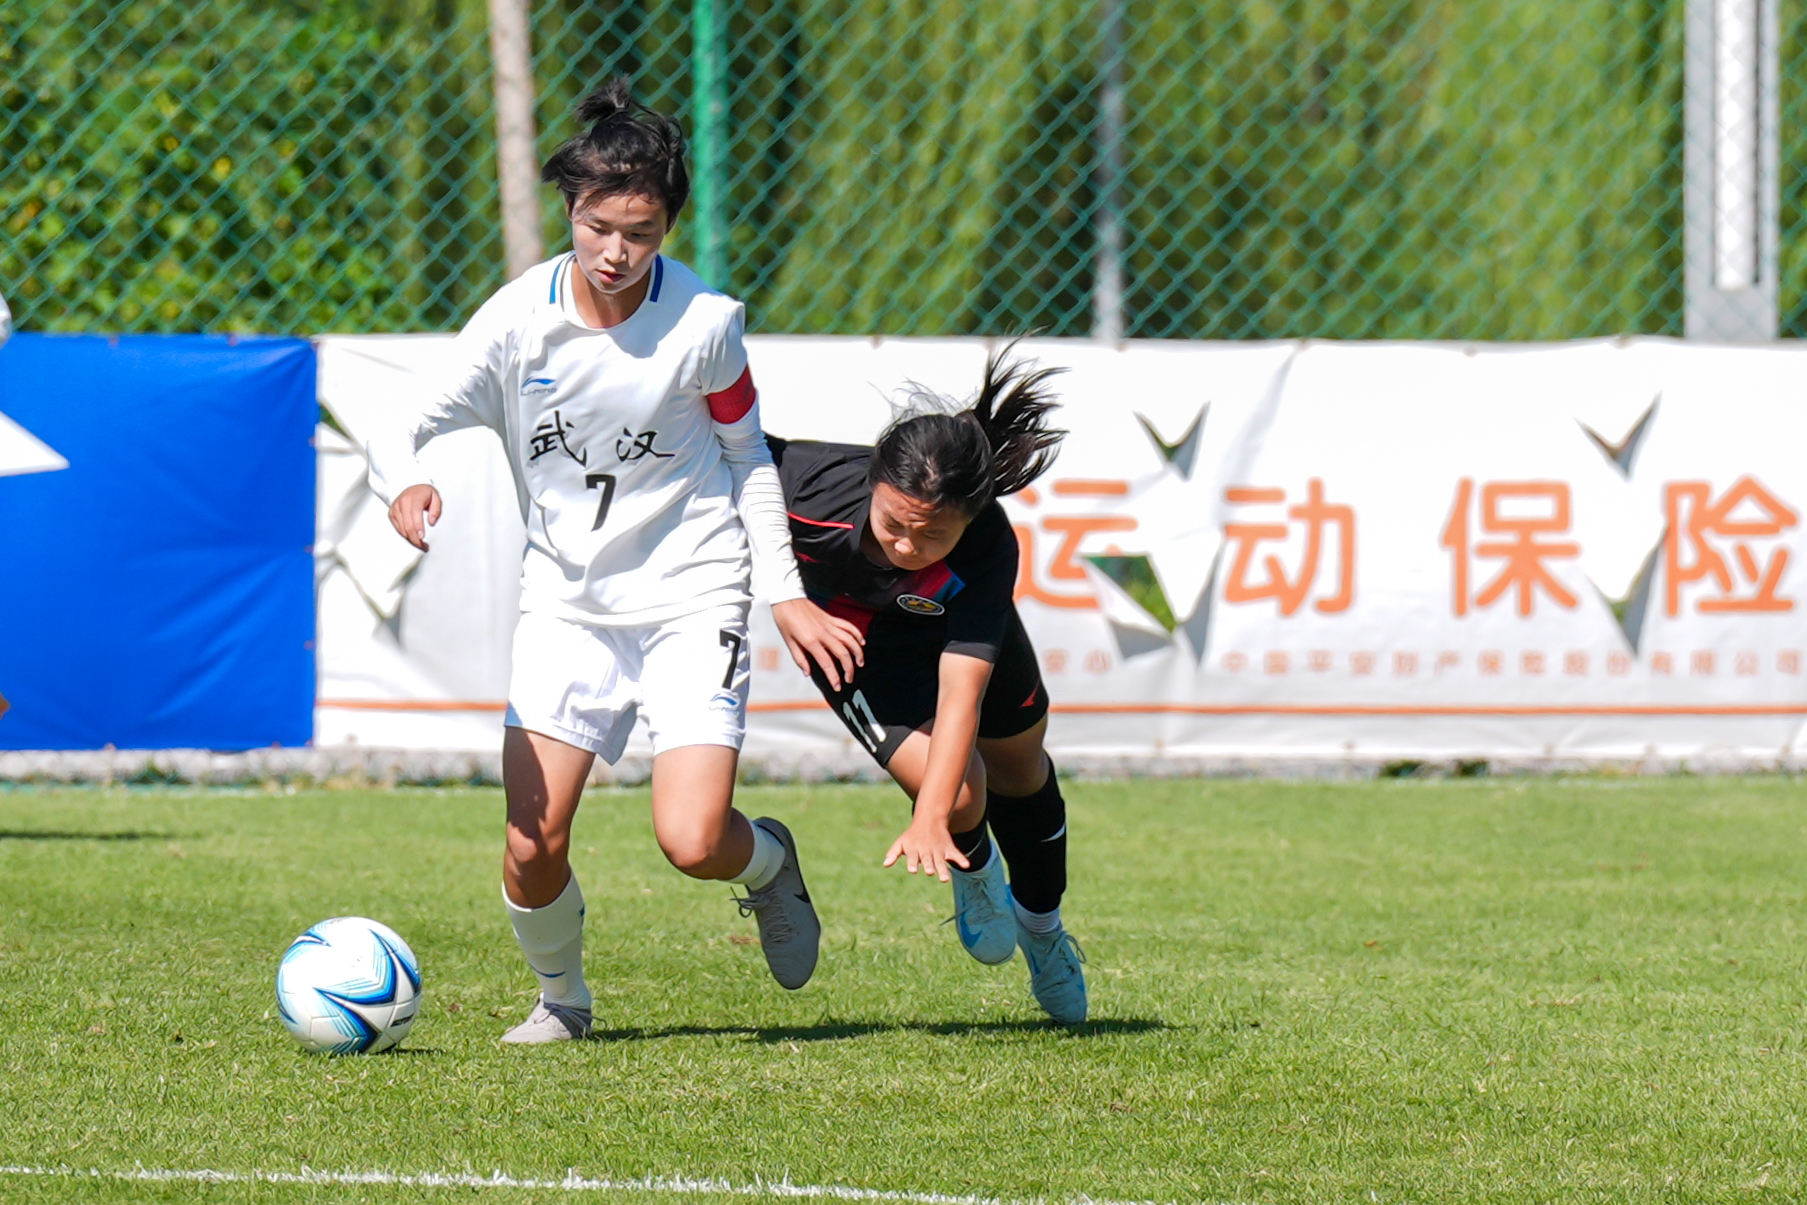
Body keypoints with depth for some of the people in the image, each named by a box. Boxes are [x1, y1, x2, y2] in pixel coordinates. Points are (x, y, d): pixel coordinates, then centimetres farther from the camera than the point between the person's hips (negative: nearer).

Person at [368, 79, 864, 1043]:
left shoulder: (705, 323, -10)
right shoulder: (518, 320, -9)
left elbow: (746, 454, 7)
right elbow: (408, 430, -6)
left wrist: (785, 594, 5)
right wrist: (405, 482, -30)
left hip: (691, 596, -2)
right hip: (565, 597, 2)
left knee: (693, 843, -16)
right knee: (532, 846, -11)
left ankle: (768, 861, 22)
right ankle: (560, 997, 21)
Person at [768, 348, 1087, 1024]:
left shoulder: (986, 550, -42)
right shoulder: (813, 483, -43)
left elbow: (959, 691, -47)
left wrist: (929, 820, -57)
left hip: (955, 620, 1)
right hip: (850, 632, -1)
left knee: (1018, 765, 24)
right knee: (960, 794, -18)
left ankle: (1040, 924, 54)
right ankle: (973, 875, 21)